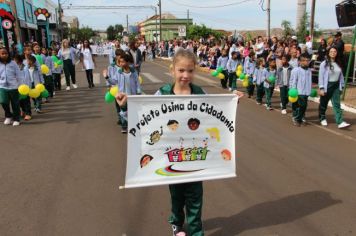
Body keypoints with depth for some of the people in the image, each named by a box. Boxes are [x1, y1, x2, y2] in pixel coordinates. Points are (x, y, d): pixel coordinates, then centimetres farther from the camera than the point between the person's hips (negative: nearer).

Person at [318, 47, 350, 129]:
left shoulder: (338, 64, 7)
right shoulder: (324, 64, -8)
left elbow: (341, 75, 11)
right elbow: (321, 76, -12)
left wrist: (342, 85, 8)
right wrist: (321, 88, -17)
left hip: (336, 86, 4)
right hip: (327, 86, -4)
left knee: (336, 104, -3)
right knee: (324, 103, 10)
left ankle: (340, 122, -8)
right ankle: (322, 118, 30)